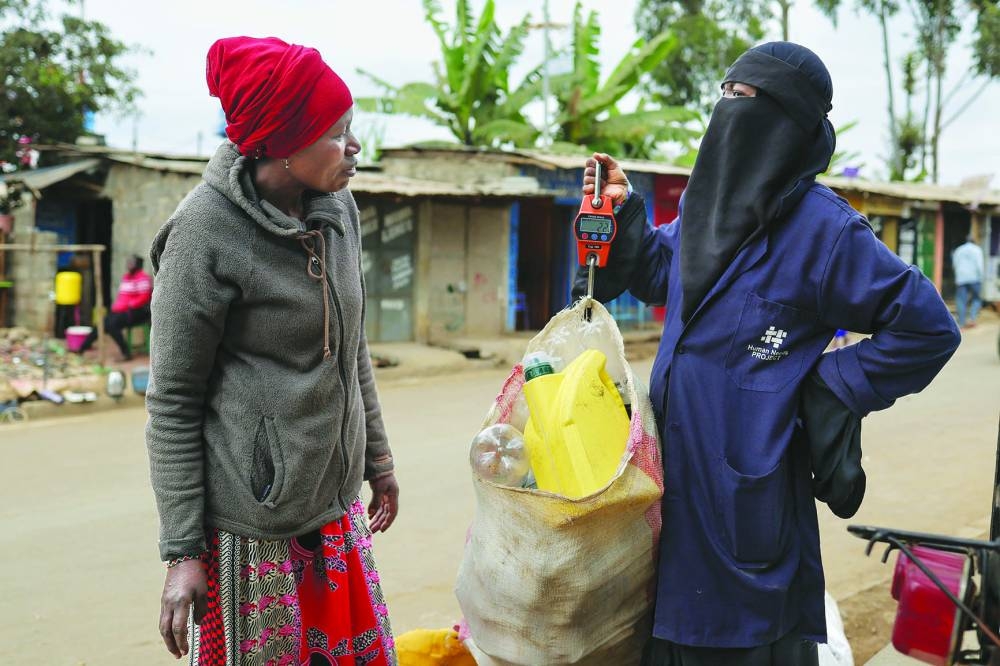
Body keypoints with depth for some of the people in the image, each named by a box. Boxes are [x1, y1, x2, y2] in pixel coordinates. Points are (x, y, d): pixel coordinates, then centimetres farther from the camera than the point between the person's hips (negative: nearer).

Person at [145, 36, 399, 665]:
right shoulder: (206, 230, -15)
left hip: (338, 506, 6)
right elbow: (173, 401, -11)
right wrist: (183, 551, -12)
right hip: (254, 529, -6)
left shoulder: (339, 207, 4)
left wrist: (377, 459, 19)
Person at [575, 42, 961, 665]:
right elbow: (658, 273, 24)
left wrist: (828, 389, -11)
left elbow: (928, 329, -12)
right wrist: (625, 211, 7)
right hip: (677, 478, 7)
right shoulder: (710, 205, 5)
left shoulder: (823, 229, -15)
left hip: (749, 489, -7)